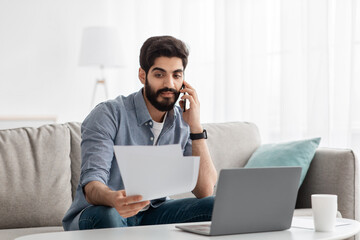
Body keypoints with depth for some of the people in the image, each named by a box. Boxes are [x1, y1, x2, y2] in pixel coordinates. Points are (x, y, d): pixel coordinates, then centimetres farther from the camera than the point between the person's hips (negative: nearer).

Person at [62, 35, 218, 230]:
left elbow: (205, 192, -8)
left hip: (152, 214, 5)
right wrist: (113, 199, -50)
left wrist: (196, 127, -14)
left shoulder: (183, 123, 1)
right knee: (105, 215, -39)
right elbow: (91, 187, -25)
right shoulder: (108, 114, -14)